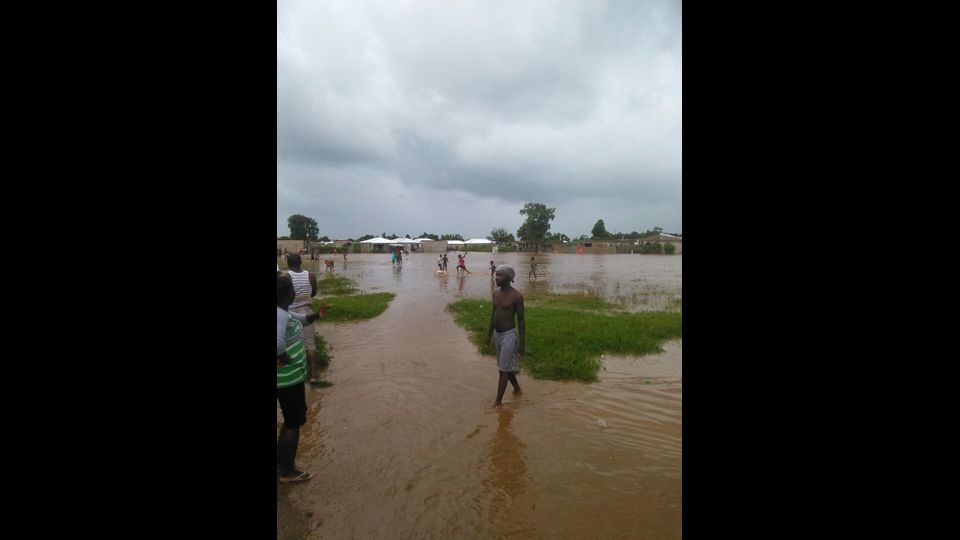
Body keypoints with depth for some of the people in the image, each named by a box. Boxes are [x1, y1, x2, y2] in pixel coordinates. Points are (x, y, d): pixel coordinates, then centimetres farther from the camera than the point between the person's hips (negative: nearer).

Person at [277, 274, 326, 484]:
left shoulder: (284, 312, 5)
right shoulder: (280, 315, -26)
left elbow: (301, 320, 25)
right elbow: (278, 342, -45)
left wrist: (316, 315, 8)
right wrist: (285, 359, -28)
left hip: (287, 377, 10)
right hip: (289, 378, -10)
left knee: (291, 419, 25)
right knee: (294, 422, 5)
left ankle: (281, 462, 39)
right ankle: (287, 471, 19)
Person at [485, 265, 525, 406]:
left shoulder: (516, 296, -16)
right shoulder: (495, 293, 3)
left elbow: (521, 320, -12)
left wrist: (522, 343, -12)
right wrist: (489, 334, 15)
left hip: (509, 335, -7)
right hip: (498, 335, 7)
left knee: (503, 370, -2)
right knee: (507, 367, 21)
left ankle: (498, 402, 6)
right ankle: (517, 389, 42)